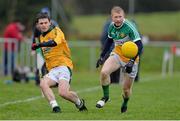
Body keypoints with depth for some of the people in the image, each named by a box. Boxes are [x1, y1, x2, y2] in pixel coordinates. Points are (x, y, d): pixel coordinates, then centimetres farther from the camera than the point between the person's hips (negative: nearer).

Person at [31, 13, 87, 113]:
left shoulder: (56, 31, -4)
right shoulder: (42, 37, 19)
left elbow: (54, 43, -28)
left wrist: (39, 45, -33)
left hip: (63, 66, -7)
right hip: (52, 70, 7)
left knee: (63, 92, -24)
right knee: (43, 83, -27)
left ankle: (80, 103, 5)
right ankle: (55, 106, -33)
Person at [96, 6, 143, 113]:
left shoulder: (130, 27, -24)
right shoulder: (111, 26, -5)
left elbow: (139, 46, -25)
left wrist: (132, 61, -34)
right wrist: (102, 56, 14)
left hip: (130, 58, -4)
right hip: (117, 54, 4)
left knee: (126, 88, 2)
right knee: (104, 72, -23)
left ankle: (125, 104, 36)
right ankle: (106, 97, -1)